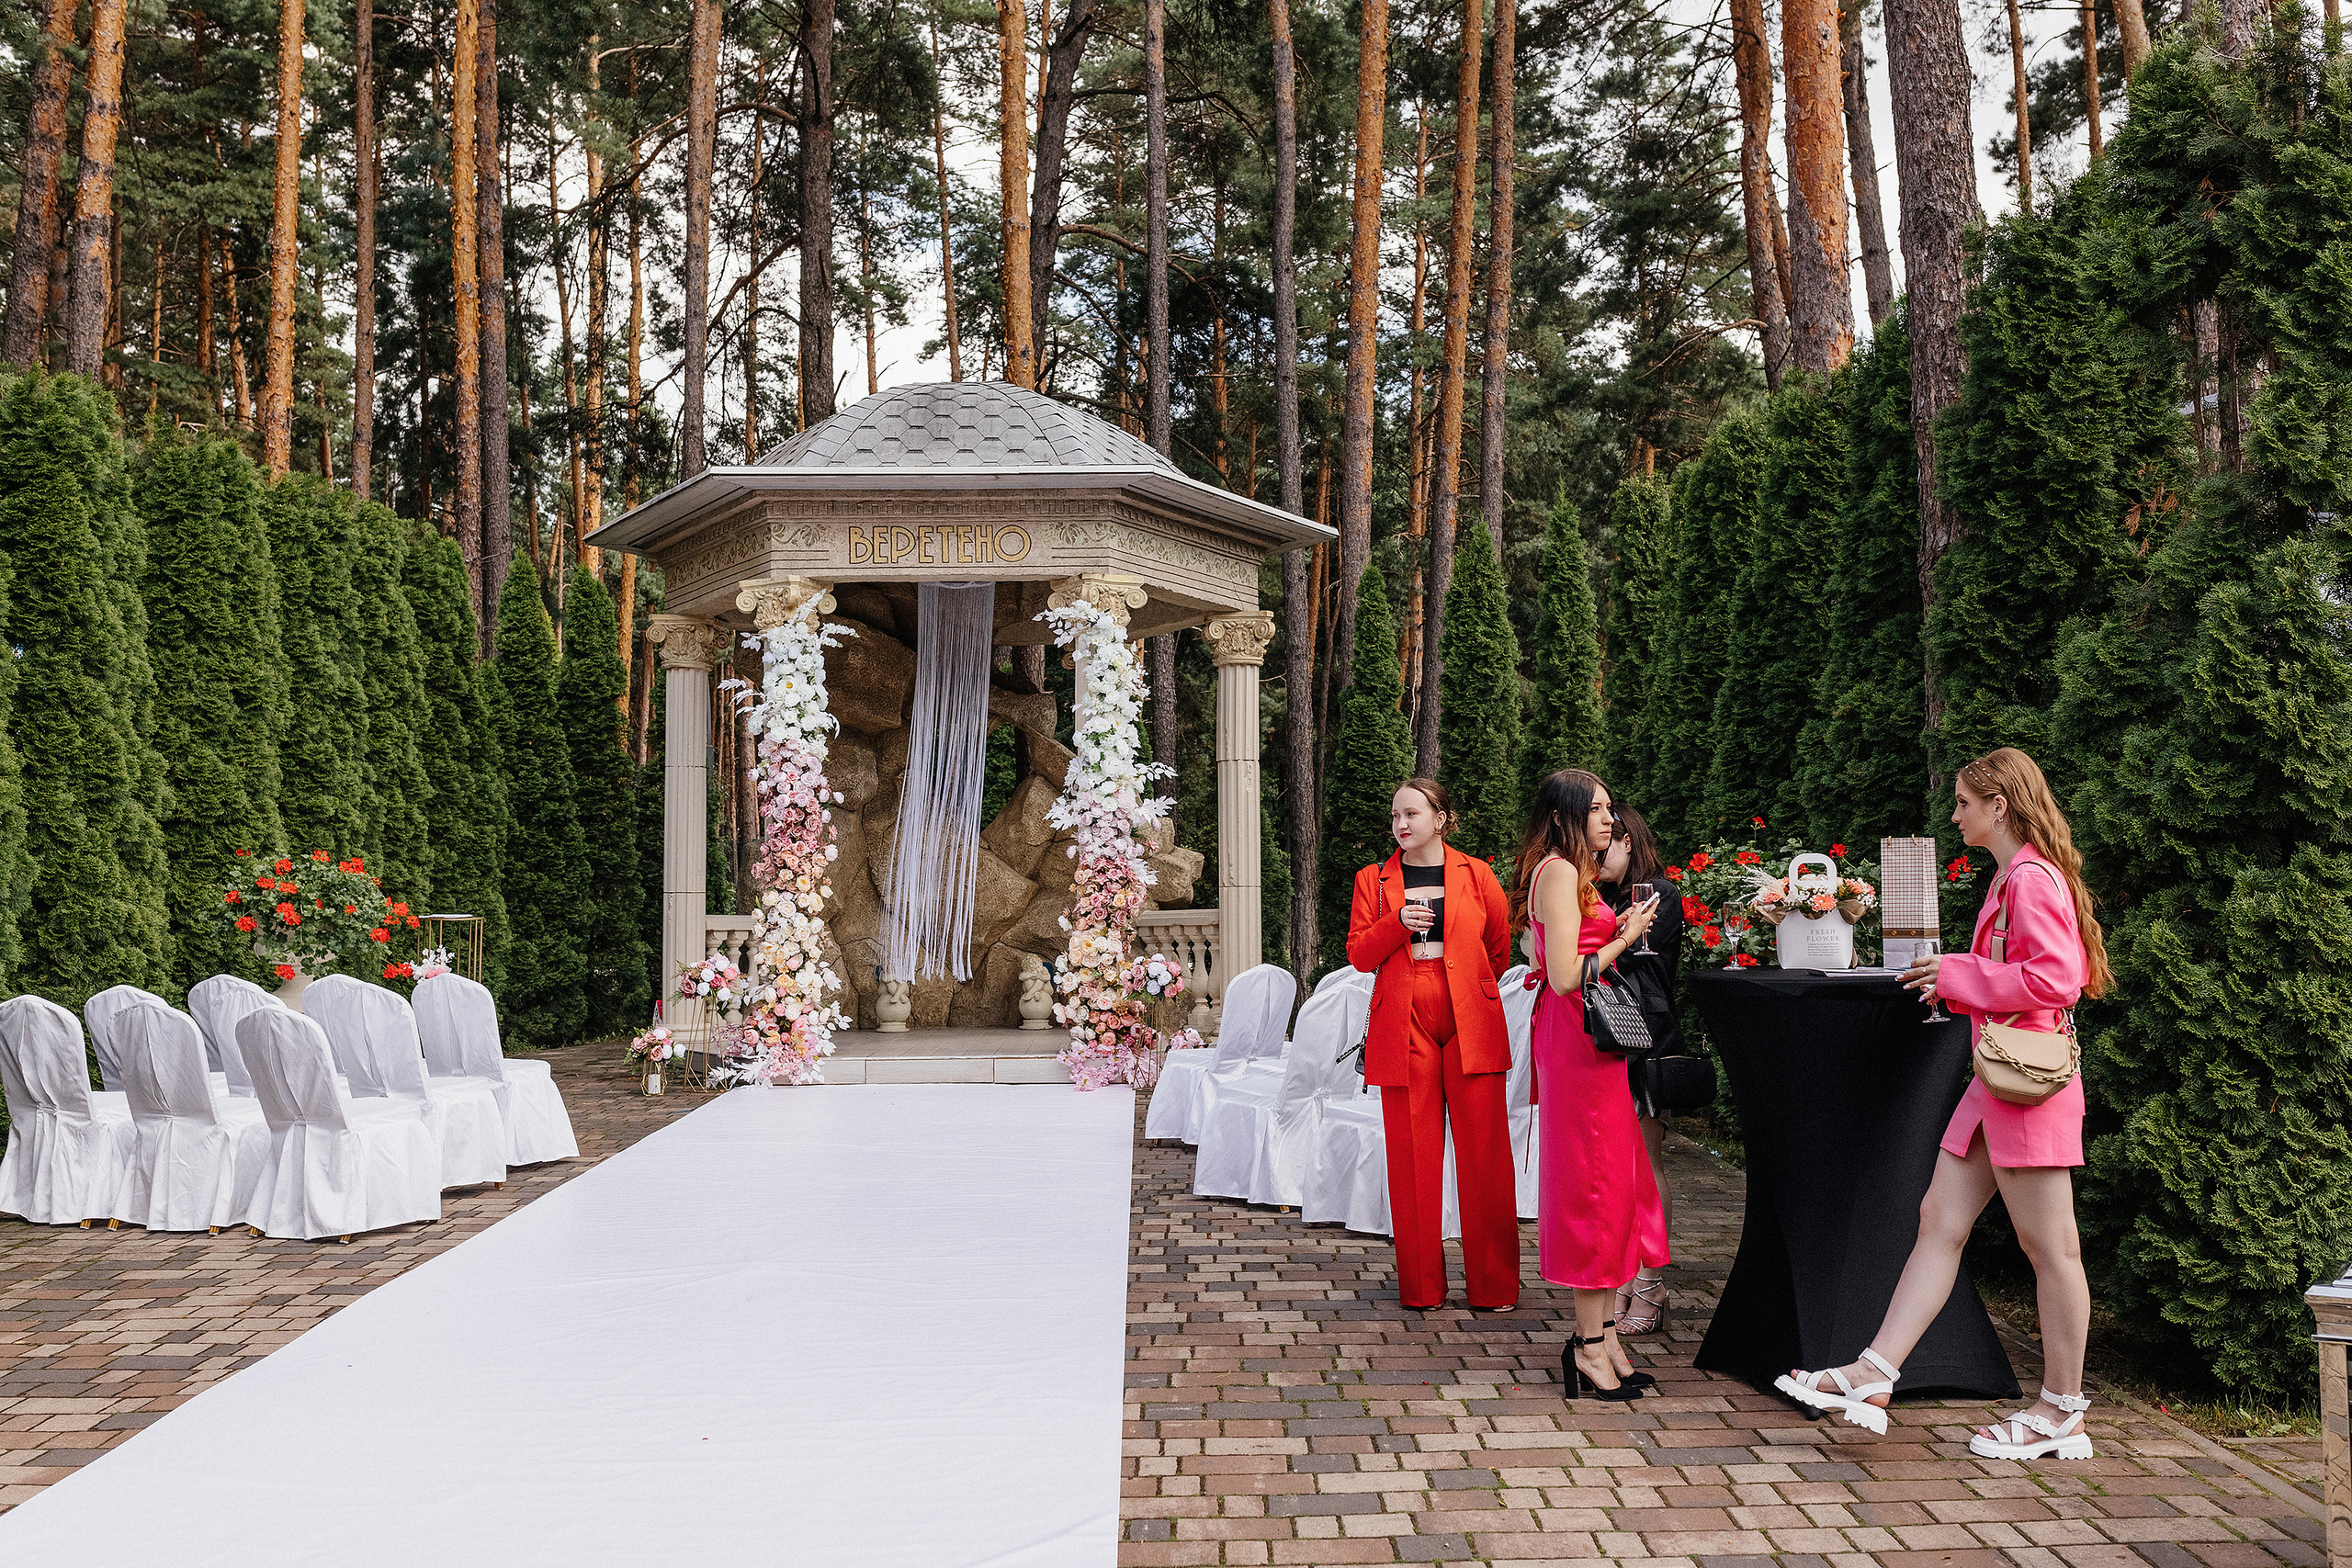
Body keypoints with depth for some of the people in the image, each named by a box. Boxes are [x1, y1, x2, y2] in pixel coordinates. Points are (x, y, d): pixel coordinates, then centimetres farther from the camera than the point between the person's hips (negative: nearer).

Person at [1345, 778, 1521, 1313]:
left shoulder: (1476, 874, 6)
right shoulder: (1373, 879, 9)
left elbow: (1500, 947, 16)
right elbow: (1359, 954, 3)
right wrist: (1399, 922, -12)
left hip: (1471, 1027, -1)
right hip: (1403, 1028, 1)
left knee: (1484, 1155, -2)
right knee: (1412, 1156, 2)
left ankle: (1493, 1287, 8)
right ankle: (1422, 1288, 12)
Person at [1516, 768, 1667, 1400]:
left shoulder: (1571, 873, 17)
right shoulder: (1559, 872, -14)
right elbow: (1565, 976, -21)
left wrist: (1618, 929, 13)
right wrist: (1624, 938, -10)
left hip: (1586, 1038, 10)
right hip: (1578, 1039, -10)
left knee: (1607, 1182, 11)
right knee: (1594, 1183, -4)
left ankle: (1598, 1333, 18)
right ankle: (1591, 1343, 3)